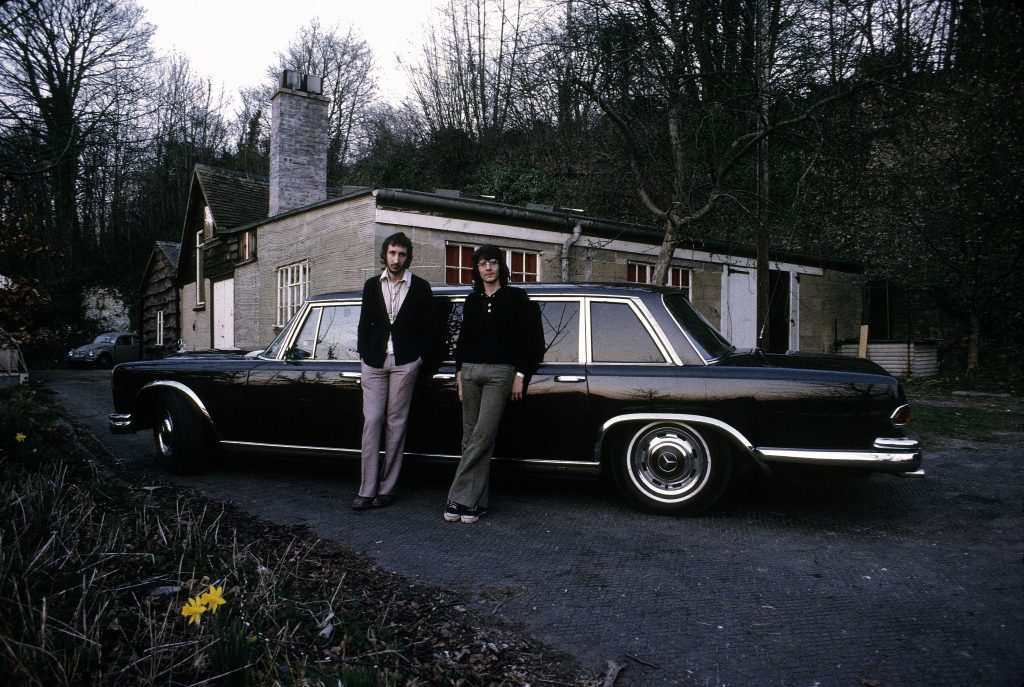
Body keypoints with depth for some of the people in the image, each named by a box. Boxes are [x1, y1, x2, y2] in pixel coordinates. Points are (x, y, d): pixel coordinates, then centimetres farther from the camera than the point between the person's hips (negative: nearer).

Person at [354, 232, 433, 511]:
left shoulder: (420, 287, 4)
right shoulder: (371, 285, 11)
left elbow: (428, 327, 5)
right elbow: (364, 324, 12)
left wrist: (419, 357, -2)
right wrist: (364, 354, 3)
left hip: (405, 363, -2)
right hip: (374, 362, 2)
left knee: (396, 424, 2)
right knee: (371, 422, -3)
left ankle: (386, 489, 8)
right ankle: (367, 490, 1)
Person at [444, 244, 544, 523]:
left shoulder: (516, 297, 3)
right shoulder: (471, 301, 14)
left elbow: (531, 340, 1)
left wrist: (521, 375, -5)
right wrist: (459, 372, 11)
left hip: (501, 372, -4)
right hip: (470, 371, 4)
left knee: (482, 437, -12)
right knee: (470, 437, 2)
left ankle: (461, 499, -9)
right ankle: (476, 501, 8)